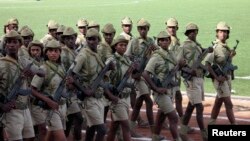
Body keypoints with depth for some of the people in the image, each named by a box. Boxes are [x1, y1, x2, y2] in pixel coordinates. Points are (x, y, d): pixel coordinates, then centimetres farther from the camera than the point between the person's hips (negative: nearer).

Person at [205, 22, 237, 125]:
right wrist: (217, 77, -22)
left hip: (227, 77, 8)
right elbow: (207, 64, -19)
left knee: (219, 102, 15)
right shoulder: (215, 47, -14)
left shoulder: (226, 47, 9)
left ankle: (212, 123, 24)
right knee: (229, 104, -8)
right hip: (220, 79, -8)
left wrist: (231, 55, -2)